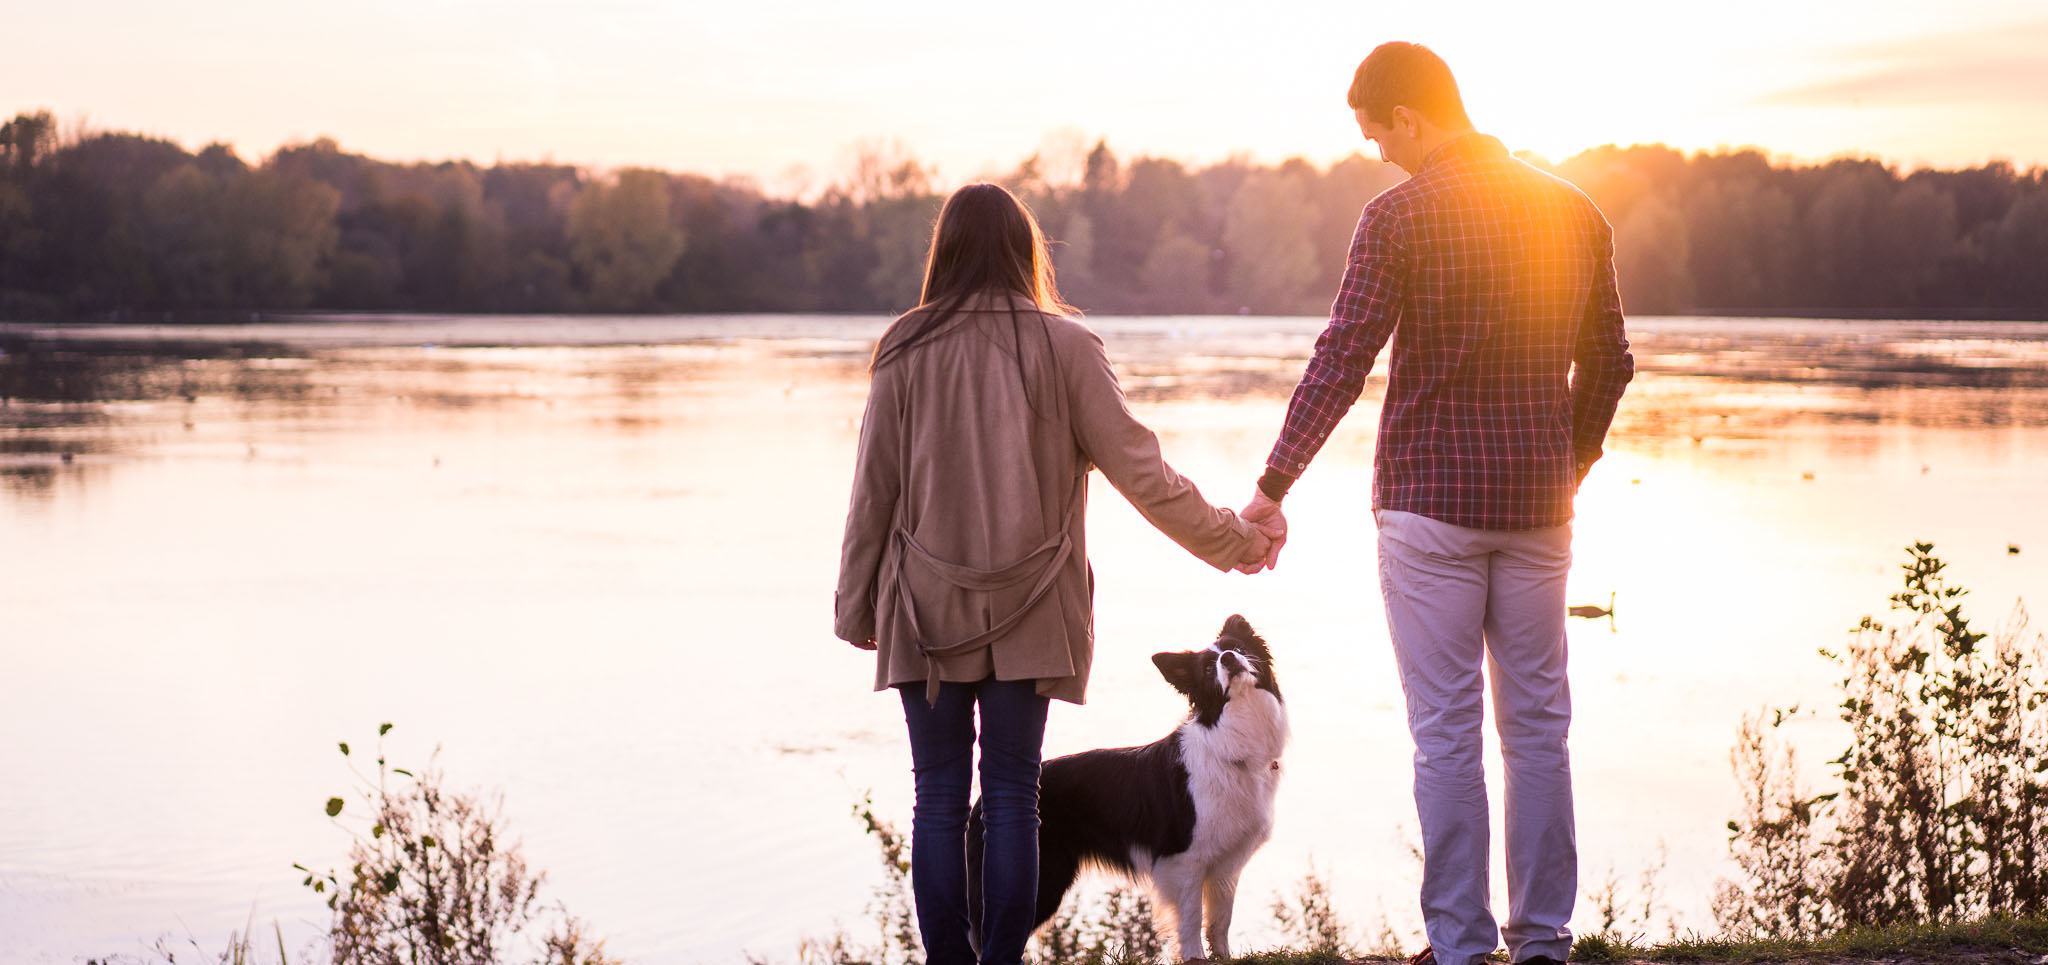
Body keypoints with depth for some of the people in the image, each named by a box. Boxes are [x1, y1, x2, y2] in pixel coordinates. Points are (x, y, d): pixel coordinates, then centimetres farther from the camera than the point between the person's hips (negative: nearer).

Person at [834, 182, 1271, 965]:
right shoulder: (1064, 348, -3)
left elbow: (873, 492, 1)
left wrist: (855, 607, 10)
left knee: (938, 802, 5)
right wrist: (1231, 540, 10)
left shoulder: (907, 351, -2)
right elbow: (1139, 470, -2)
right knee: (1012, 799, 5)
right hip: (1030, 615, 0)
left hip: (926, 614, 0)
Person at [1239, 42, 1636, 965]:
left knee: (1446, 731, 1)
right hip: (1537, 505, 4)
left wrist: (1271, 489, -10)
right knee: (1537, 724, 9)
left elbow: (1340, 362, -13)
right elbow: (1607, 362, 13)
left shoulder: (1400, 214, -8)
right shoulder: (1573, 213, 7)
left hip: (1429, 499, -4)